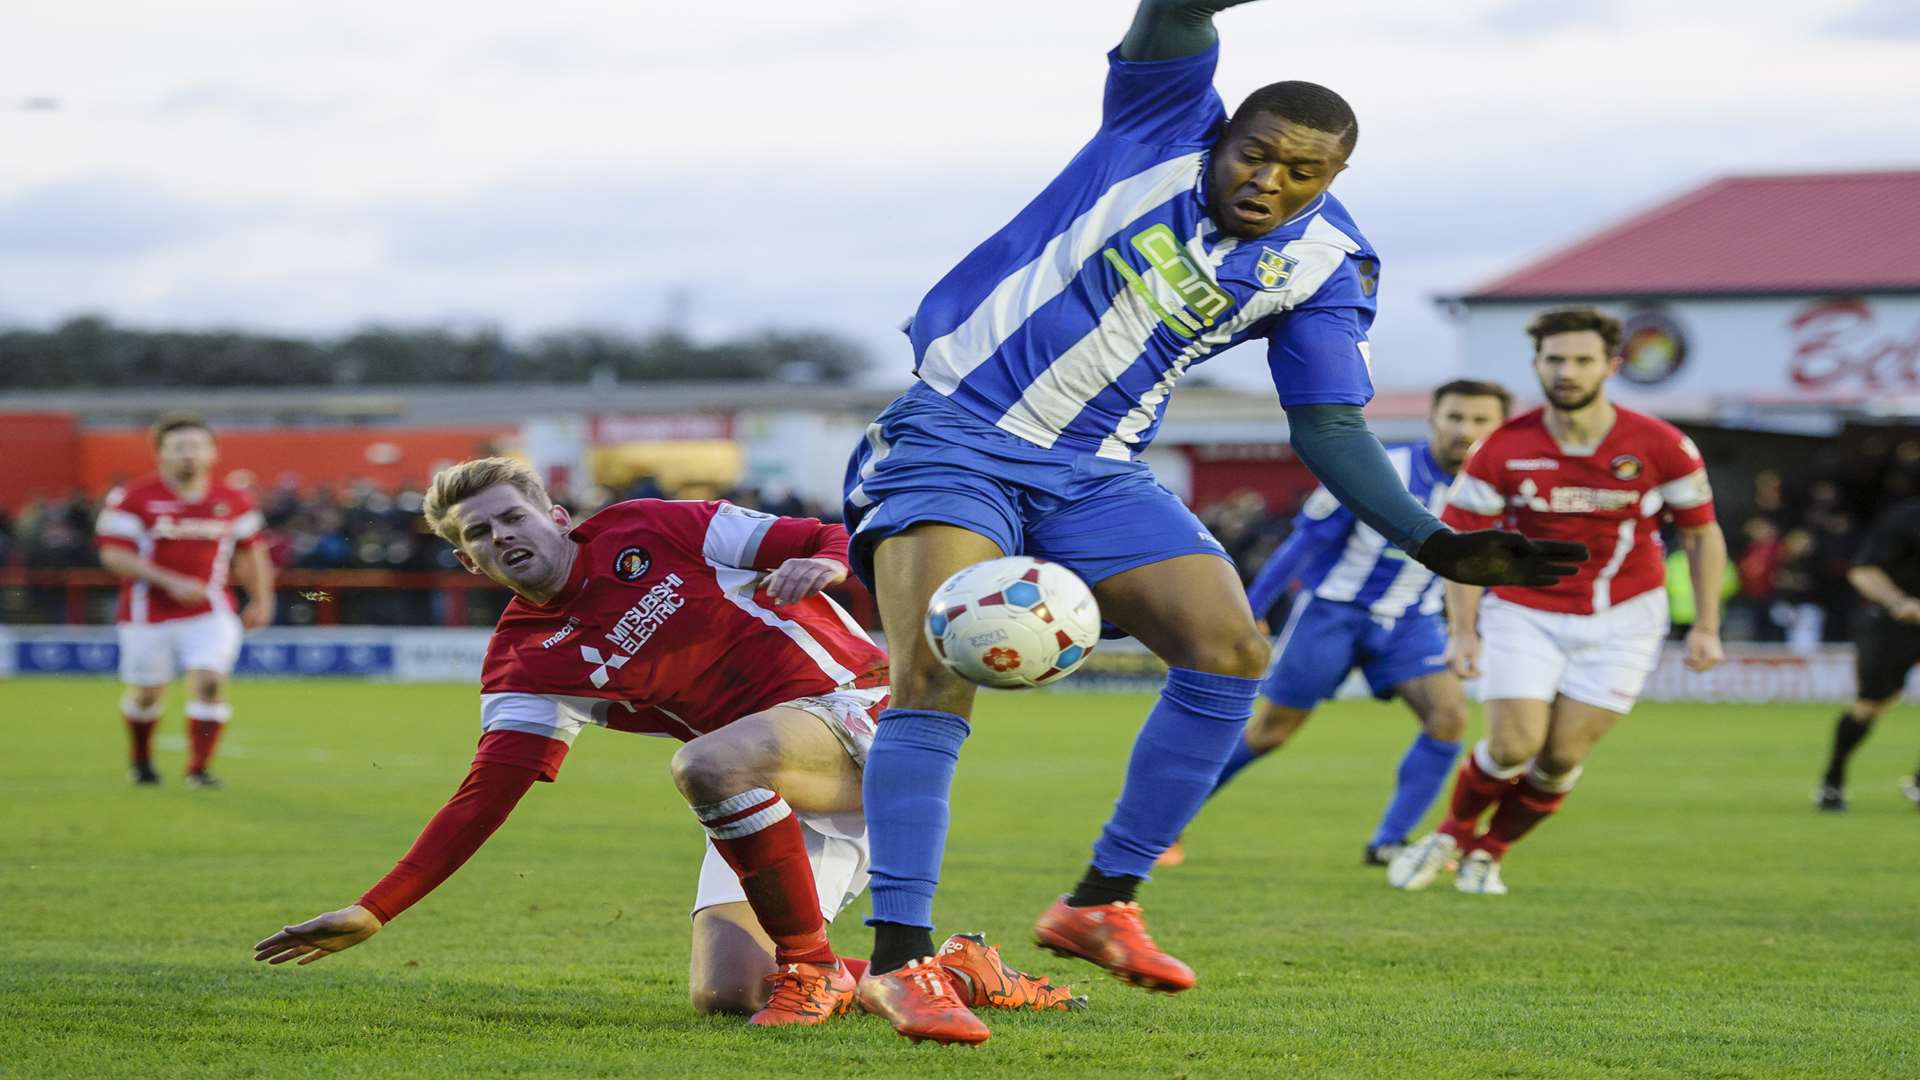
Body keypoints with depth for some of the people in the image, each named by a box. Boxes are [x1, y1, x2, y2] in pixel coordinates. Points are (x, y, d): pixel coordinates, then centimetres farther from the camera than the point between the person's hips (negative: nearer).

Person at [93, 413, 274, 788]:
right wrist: (171, 583, -21)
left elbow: (251, 553, 15)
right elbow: (114, 555, -14)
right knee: (146, 693, 10)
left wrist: (261, 602, 9)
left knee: (209, 683, -16)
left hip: (210, 611, 1)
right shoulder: (133, 498, -10)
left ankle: (198, 769, -6)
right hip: (149, 613, -1)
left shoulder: (233, 501, 2)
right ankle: (141, 762, 37)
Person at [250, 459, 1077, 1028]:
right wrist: (373, 911, -6)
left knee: (707, 763, -36)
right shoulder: (527, 669, 6)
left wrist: (822, 563, -24)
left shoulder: (650, 532, -1)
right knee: (722, 996, -11)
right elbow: (483, 799, 1)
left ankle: (813, 967, -17)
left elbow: (831, 543, 2)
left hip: (857, 701, -5)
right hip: (776, 792, 6)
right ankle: (957, 970, 8)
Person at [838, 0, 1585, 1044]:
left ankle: (1100, 902, 6)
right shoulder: (1167, 122, -7)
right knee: (936, 671, -22)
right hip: (952, 435, -5)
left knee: (1230, 652, -9)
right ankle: (896, 957, -21)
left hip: (1094, 475, 5)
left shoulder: (1323, 267, 0)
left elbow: (1329, 429, 1)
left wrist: (1434, 543, -12)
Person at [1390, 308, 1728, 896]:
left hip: (1621, 619, 1)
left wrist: (1706, 626, -4)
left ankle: (1488, 854, 21)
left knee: (1562, 759, -3)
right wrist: (1463, 631, -10)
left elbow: (1703, 534, 0)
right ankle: (1451, 835, 16)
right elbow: (1463, 541, -3)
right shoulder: (1504, 449, -13)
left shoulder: (1660, 446, -13)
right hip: (1524, 613, 0)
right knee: (1513, 745, -13)